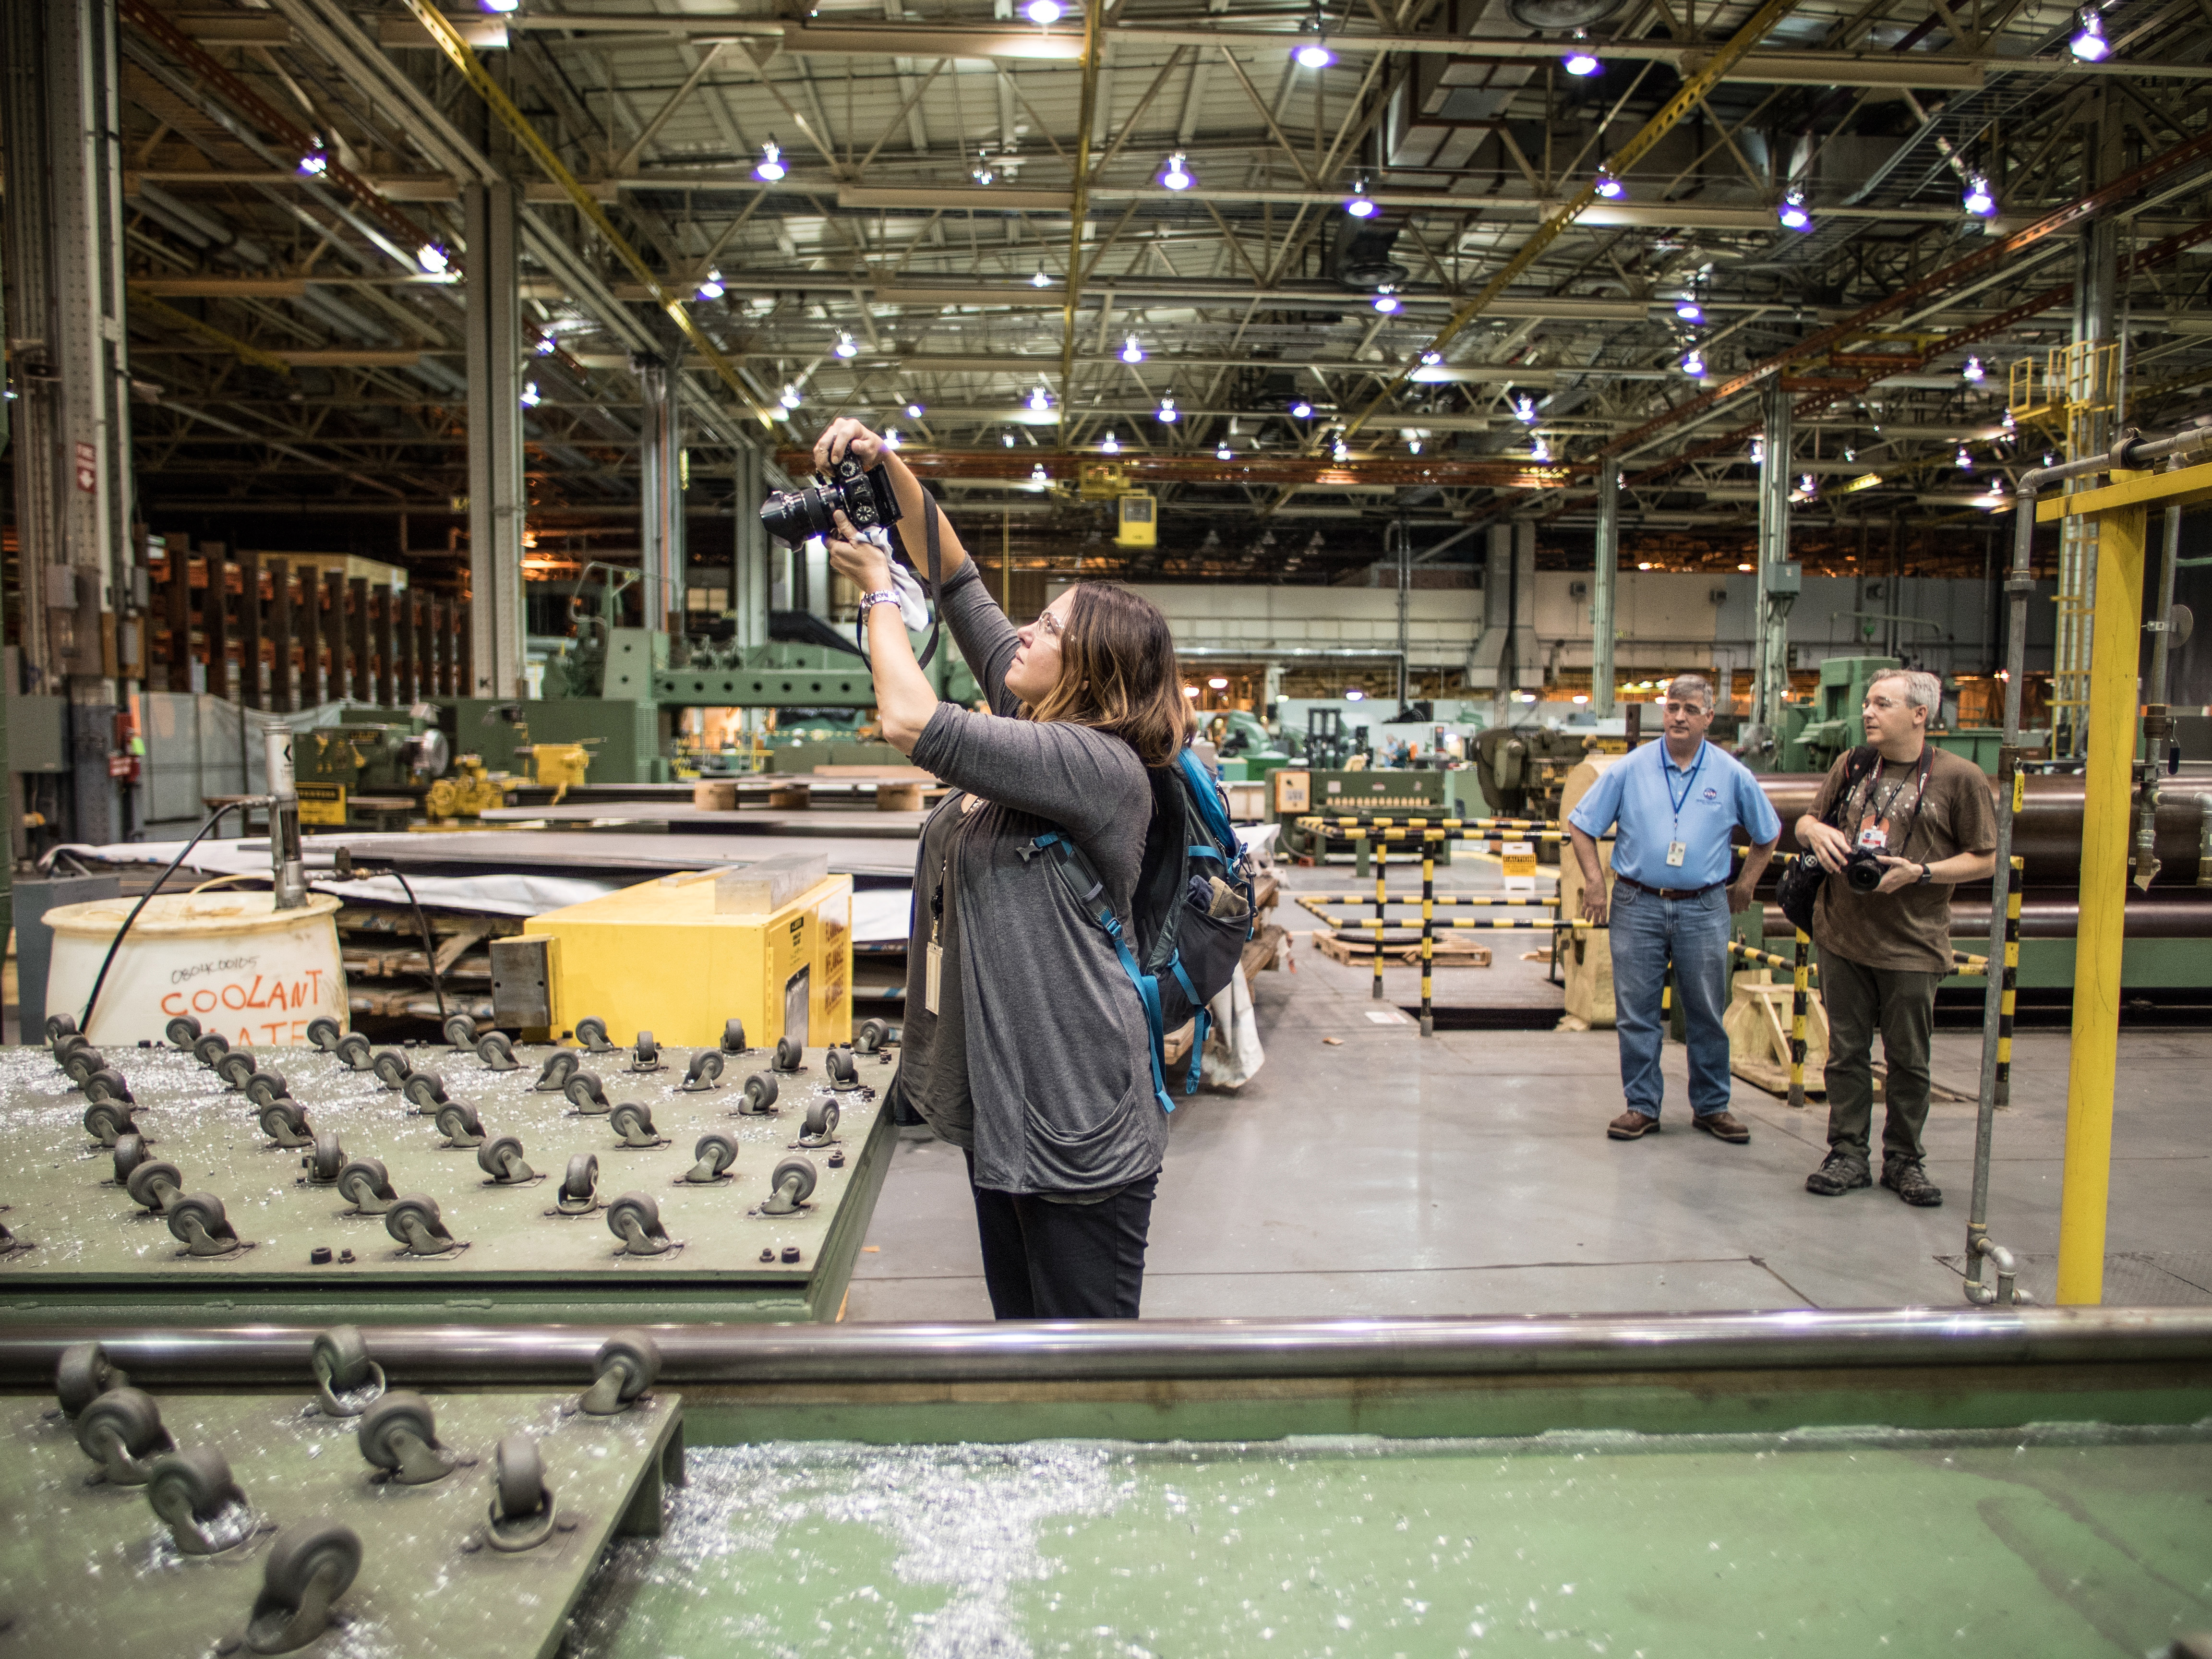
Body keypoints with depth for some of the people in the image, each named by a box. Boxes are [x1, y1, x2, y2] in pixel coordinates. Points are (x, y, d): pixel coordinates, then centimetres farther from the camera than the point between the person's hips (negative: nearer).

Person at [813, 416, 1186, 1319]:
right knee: (1019, 1320, 20)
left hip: (1075, 1123, -10)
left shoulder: (1101, 765, -18)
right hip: (1002, 1105, 10)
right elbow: (958, 580, 13)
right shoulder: (1034, 722, 8)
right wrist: (889, 467, 4)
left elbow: (910, 720, -22)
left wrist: (877, 586, -7)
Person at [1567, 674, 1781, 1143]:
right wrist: (1595, 882, 0)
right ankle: (1641, 1105, 14)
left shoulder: (1732, 775, 2)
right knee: (1636, 1013, 4)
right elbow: (1581, 826, 6)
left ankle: (1712, 1106, 21)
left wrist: (1744, 885, 12)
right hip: (1637, 906, 0)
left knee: (1708, 1014, 8)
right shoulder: (1629, 770, 0)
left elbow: (1768, 834, 16)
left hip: (1704, 910, 0)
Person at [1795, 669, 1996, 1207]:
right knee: (1846, 1053, 8)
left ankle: (1904, 1160, 21)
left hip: (1912, 945, -3)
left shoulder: (1959, 777, -3)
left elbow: (1985, 860, -1)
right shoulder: (1851, 767, 10)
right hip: (1842, 935, 3)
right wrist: (1816, 831, -3)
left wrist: (1922, 873, -15)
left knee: (1908, 1061, 7)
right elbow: (1805, 823, 20)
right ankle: (1848, 1156, 17)